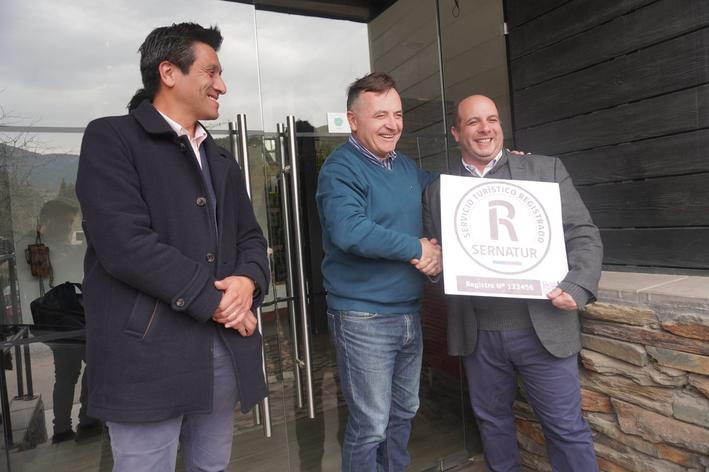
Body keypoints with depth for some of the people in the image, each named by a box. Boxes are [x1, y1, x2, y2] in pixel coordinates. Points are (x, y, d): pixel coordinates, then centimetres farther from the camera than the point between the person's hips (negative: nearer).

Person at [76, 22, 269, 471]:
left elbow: (250, 236, 14)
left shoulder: (221, 159, 17)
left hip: (223, 350, 7)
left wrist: (248, 281, -9)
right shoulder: (111, 138, -5)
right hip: (149, 353, -6)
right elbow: (125, 244, -18)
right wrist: (215, 300, -13)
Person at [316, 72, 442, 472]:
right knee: (370, 426, 4)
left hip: (410, 313, 8)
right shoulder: (341, 169, -14)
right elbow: (351, 233, -29)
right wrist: (417, 249, -18)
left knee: (404, 413, 22)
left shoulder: (407, 166, 9)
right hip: (364, 317, -7)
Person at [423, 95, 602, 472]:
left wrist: (576, 288, -15)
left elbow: (583, 235, 0)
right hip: (478, 334, 2)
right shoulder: (438, 189, 8)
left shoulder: (546, 170, 3)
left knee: (565, 426, 9)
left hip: (542, 327, -1)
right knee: (492, 421, 18)